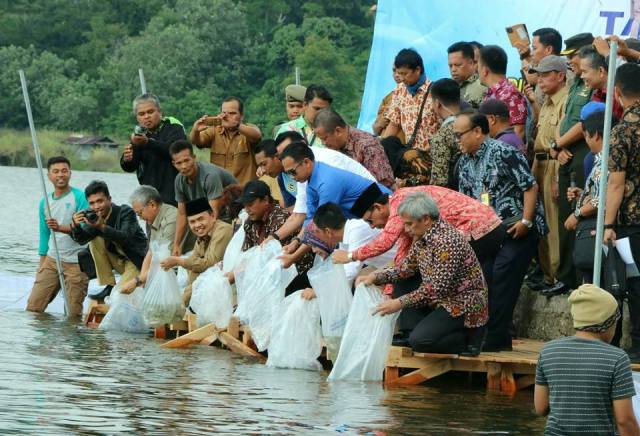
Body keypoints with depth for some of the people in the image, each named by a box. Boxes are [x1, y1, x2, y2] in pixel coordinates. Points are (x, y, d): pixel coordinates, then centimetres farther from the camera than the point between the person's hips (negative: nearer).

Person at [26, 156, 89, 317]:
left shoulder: (80, 197, -4)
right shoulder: (45, 203, 13)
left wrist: (60, 228, -33)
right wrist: (41, 266, 18)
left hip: (75, 263, -5)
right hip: (52, 260, 5)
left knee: (73, 313, -4)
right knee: (33, 307, -2)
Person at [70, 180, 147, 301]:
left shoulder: (125, 212, -20)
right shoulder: (94, 216, -3)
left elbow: (125, 238, -35)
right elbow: (82, 239, -14)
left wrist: (102, 227, -49)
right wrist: (75, 226, -36)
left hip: (137, 261, -6)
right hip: (118, 261, 6)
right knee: (95, 241, -16)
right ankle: (109, 286, -10)